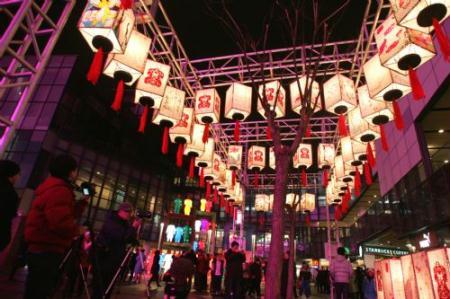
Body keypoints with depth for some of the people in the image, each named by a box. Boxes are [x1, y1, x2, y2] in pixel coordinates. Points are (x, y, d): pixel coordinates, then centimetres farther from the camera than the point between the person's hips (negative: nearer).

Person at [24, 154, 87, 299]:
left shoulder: (54, 188, 17)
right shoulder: (59, 190, -19)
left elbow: (70, 214, 20)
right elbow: (61, 222, -31)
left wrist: (84, 201, 13)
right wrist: (77, 230, -13)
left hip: (42, 248, 11)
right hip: (46, 250, -11)